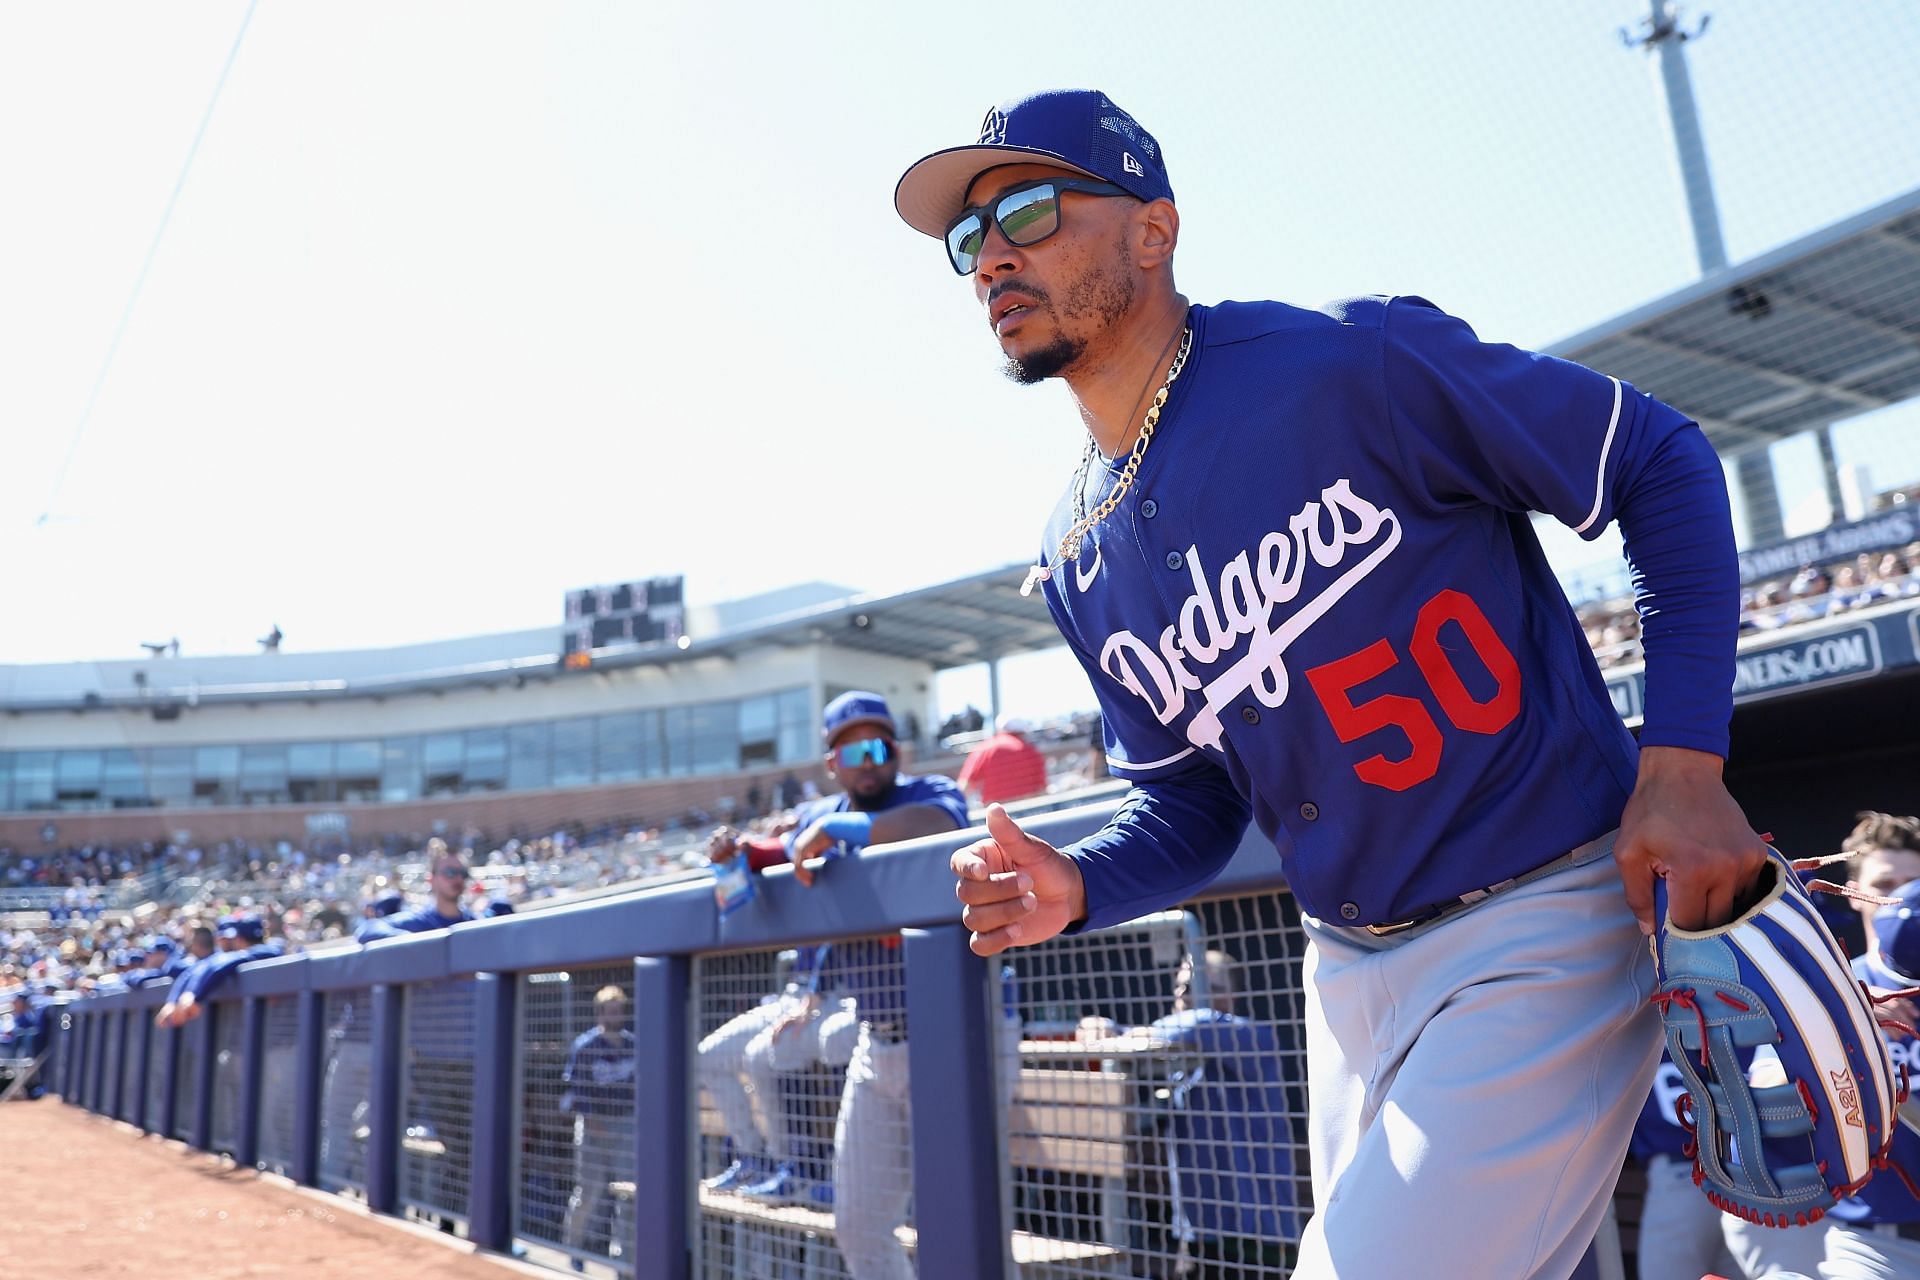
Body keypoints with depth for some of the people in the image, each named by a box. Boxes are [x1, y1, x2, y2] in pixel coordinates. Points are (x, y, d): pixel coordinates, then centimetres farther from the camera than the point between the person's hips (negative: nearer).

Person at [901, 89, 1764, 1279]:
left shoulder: (1348, 364, -16)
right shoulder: (1076, 565, 3)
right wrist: (1073, 889, -10)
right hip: (1351, 970, 7)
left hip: (1544, 924, -6)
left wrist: (1683, 765, -16)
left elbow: (1661, 461, -8)